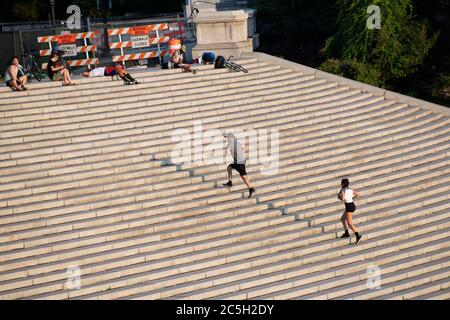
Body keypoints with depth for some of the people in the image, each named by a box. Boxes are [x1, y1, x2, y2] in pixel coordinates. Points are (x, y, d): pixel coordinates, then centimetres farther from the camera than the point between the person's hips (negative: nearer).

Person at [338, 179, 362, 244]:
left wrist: (339, 197, -2)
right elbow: (358, 194, 20)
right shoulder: (350, 190, 11)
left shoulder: (342, 190, -10)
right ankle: (346, 233, 20)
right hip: (353, 205, 8)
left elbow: (342, 199, -23)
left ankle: (357, 235, -20)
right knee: (343, 219, 22)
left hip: (349, 207, -8)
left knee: (349, 223, -8)